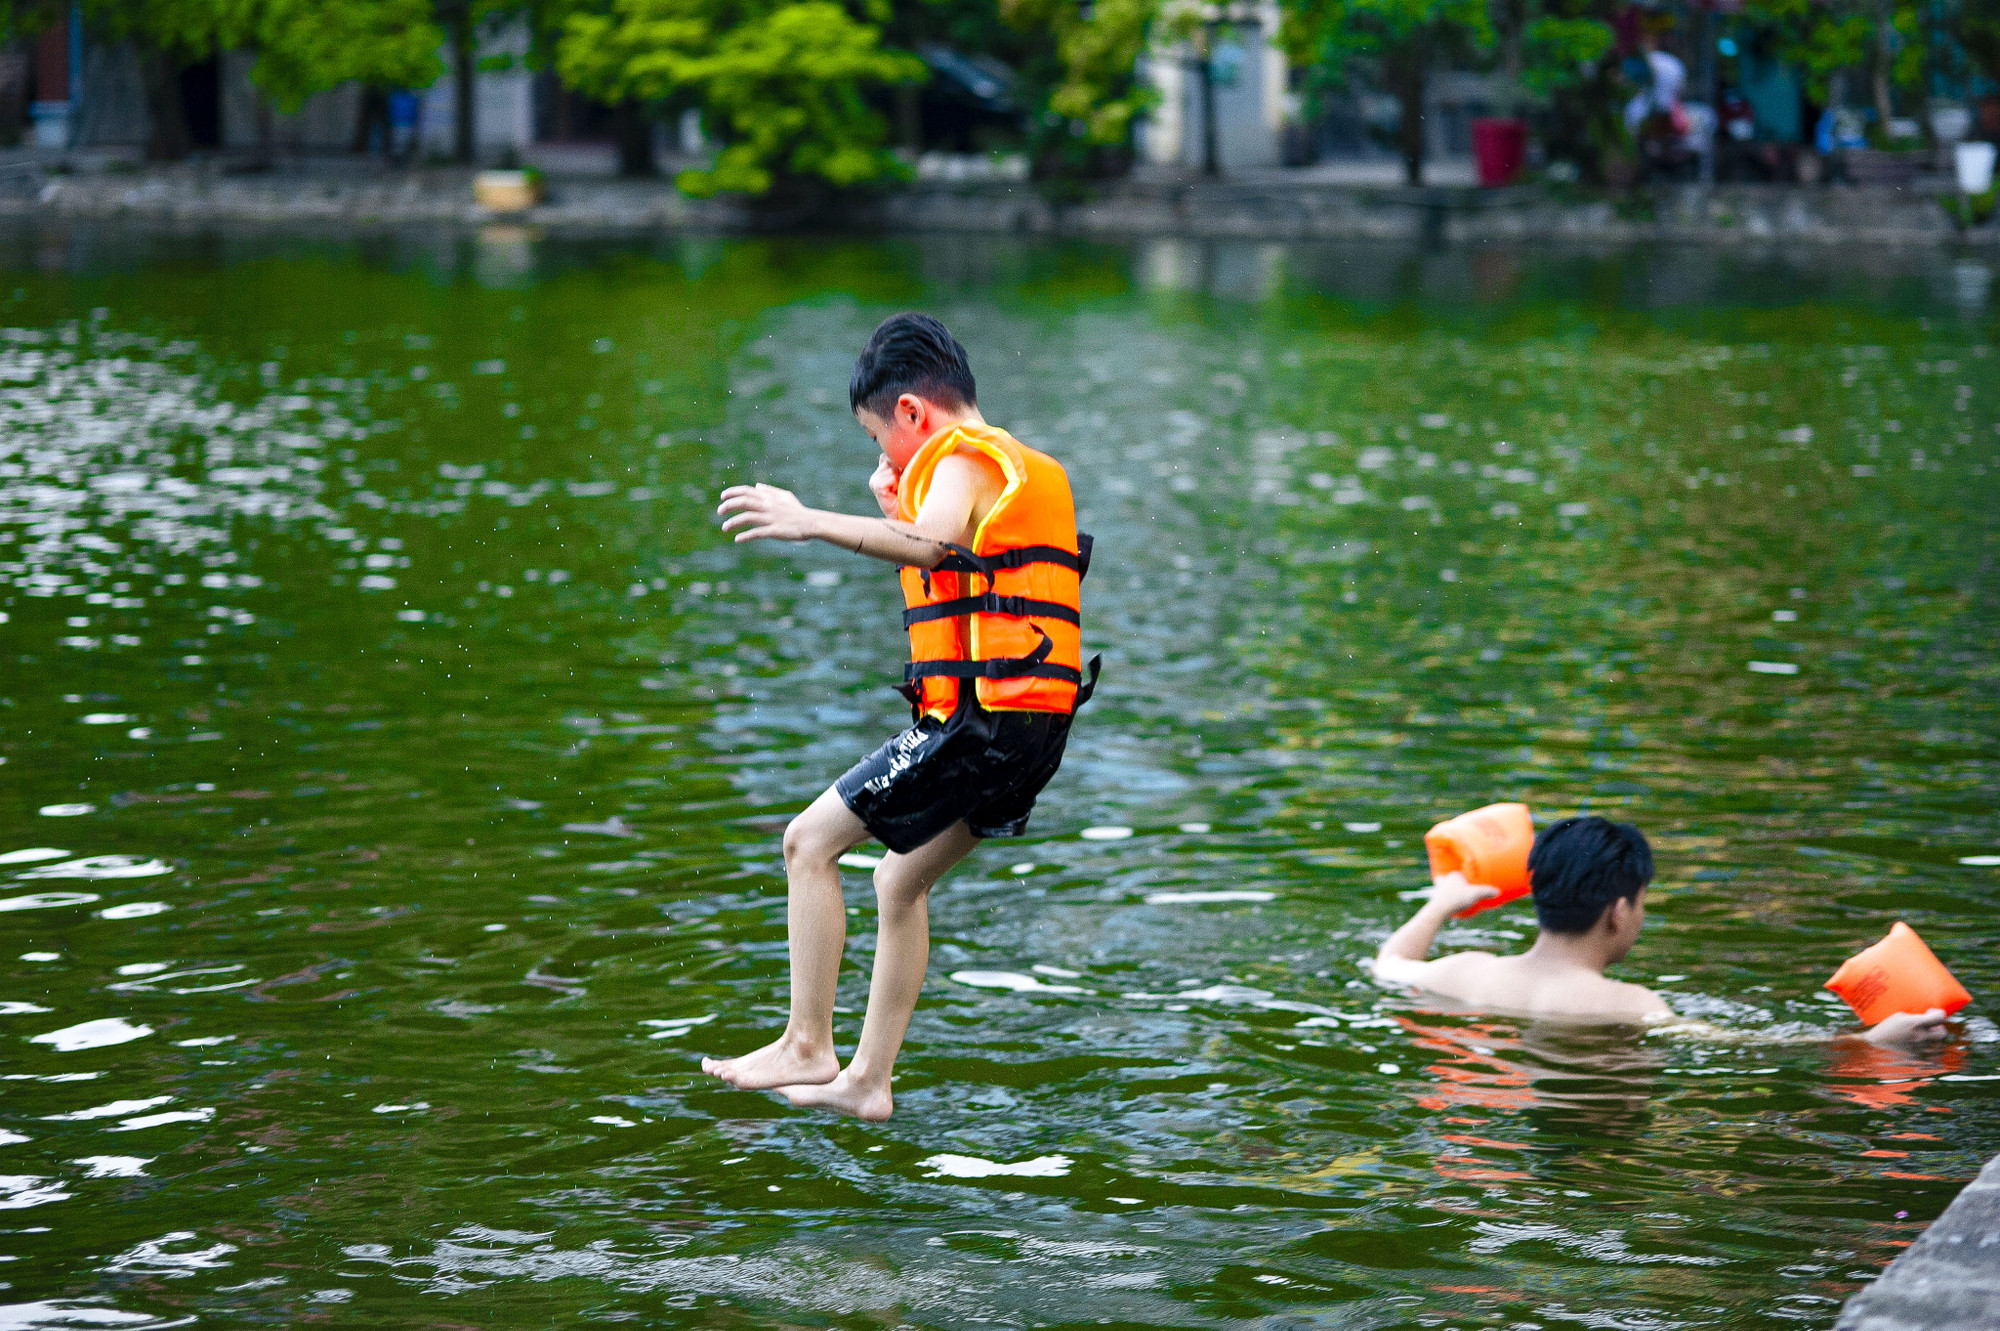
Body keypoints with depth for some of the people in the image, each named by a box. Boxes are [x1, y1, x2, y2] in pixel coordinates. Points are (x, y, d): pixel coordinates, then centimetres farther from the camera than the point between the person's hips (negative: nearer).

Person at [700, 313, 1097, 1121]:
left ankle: (806, 1046, -4)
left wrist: (812, 523, -41)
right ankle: (867, 1080, 24)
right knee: (900, 884, 20)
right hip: (1034, 726, 10)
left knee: (810, 842, -5)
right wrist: (897, 507, 20)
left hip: (980, 719, -10)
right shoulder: (1021, 467, 23)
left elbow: (938, 545, -32)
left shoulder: (963, 462, -9)